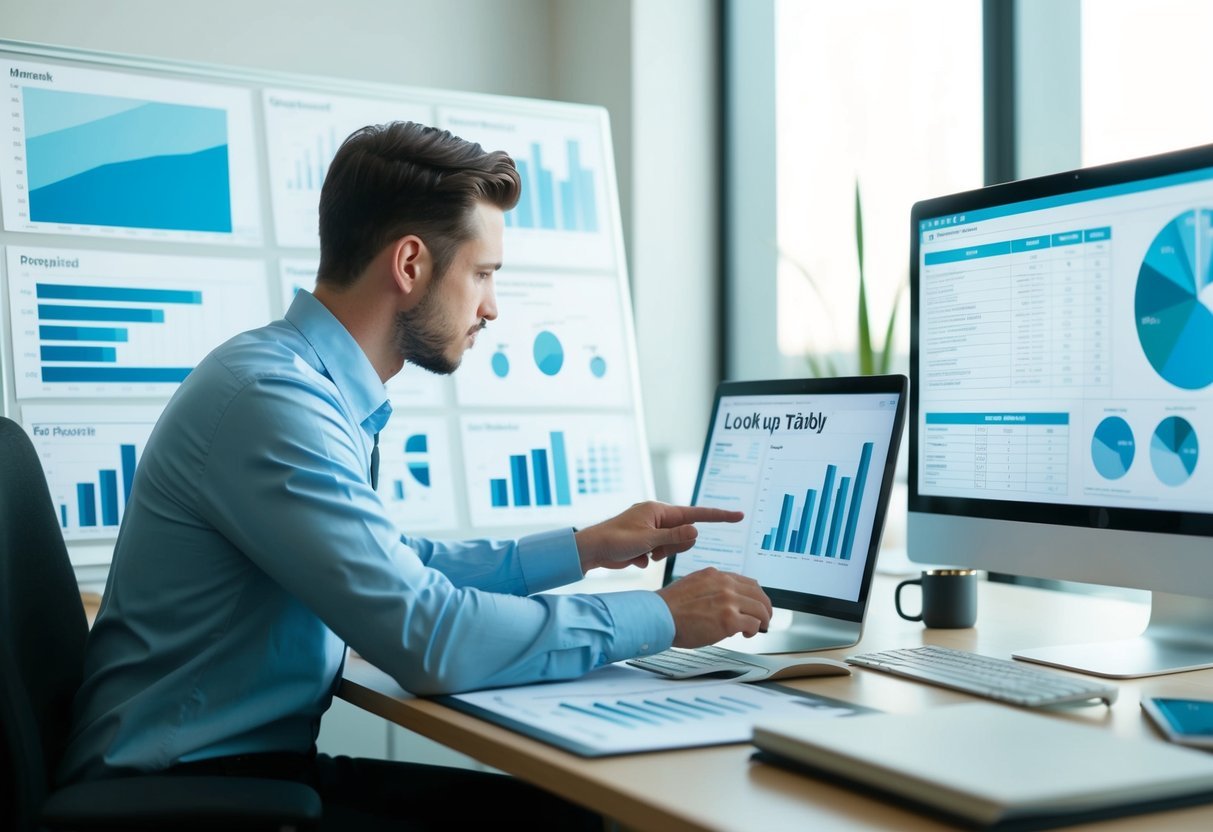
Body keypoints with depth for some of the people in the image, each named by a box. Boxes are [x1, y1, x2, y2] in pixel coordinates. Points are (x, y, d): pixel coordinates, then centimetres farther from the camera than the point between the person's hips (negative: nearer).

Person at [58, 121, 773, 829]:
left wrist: (584, 548, 17)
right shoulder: (270, 398, -22)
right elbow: (429, 638, -27)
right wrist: (662, 618, -16)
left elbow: (395, 572, 21)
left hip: (260, 759, 8)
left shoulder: (325, 391, 7)